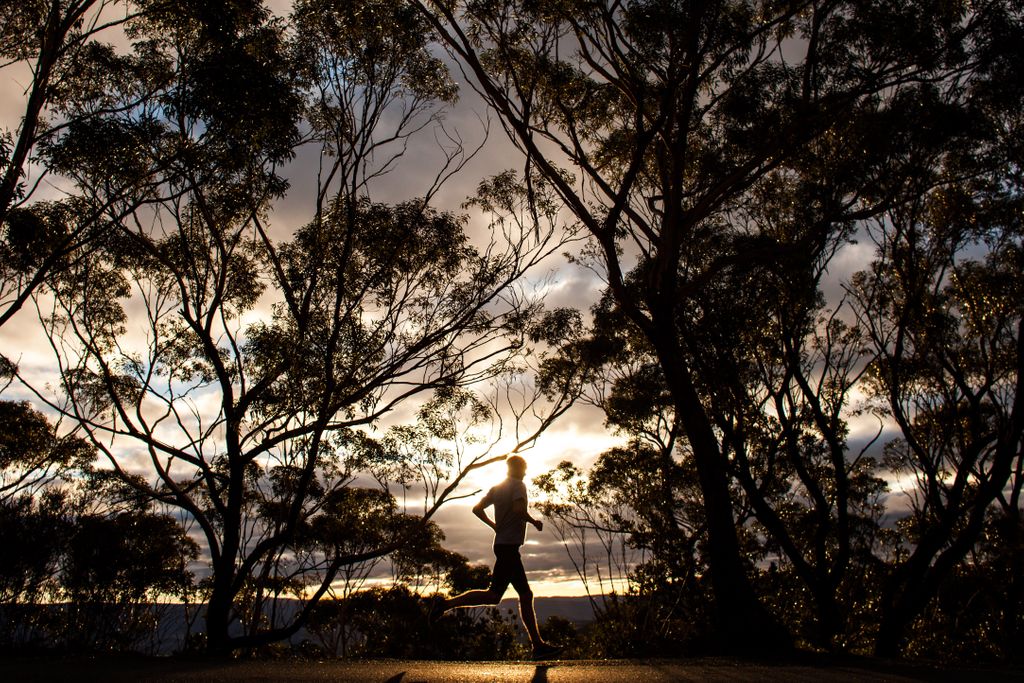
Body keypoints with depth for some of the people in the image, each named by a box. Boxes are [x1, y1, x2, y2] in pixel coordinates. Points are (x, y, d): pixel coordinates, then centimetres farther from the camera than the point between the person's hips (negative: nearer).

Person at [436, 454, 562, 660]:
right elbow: (519, 509, -23)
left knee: (526, 595, 9)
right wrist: (535, 522, -8)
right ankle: (447, 604, -9)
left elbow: (477, 509, 16)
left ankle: (538, 645, 9)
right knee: (493, 595, -11)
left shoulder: (497, 488, 17)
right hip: (508, 546, -10)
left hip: (503, 544, 10)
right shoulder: (518, 485, -6)